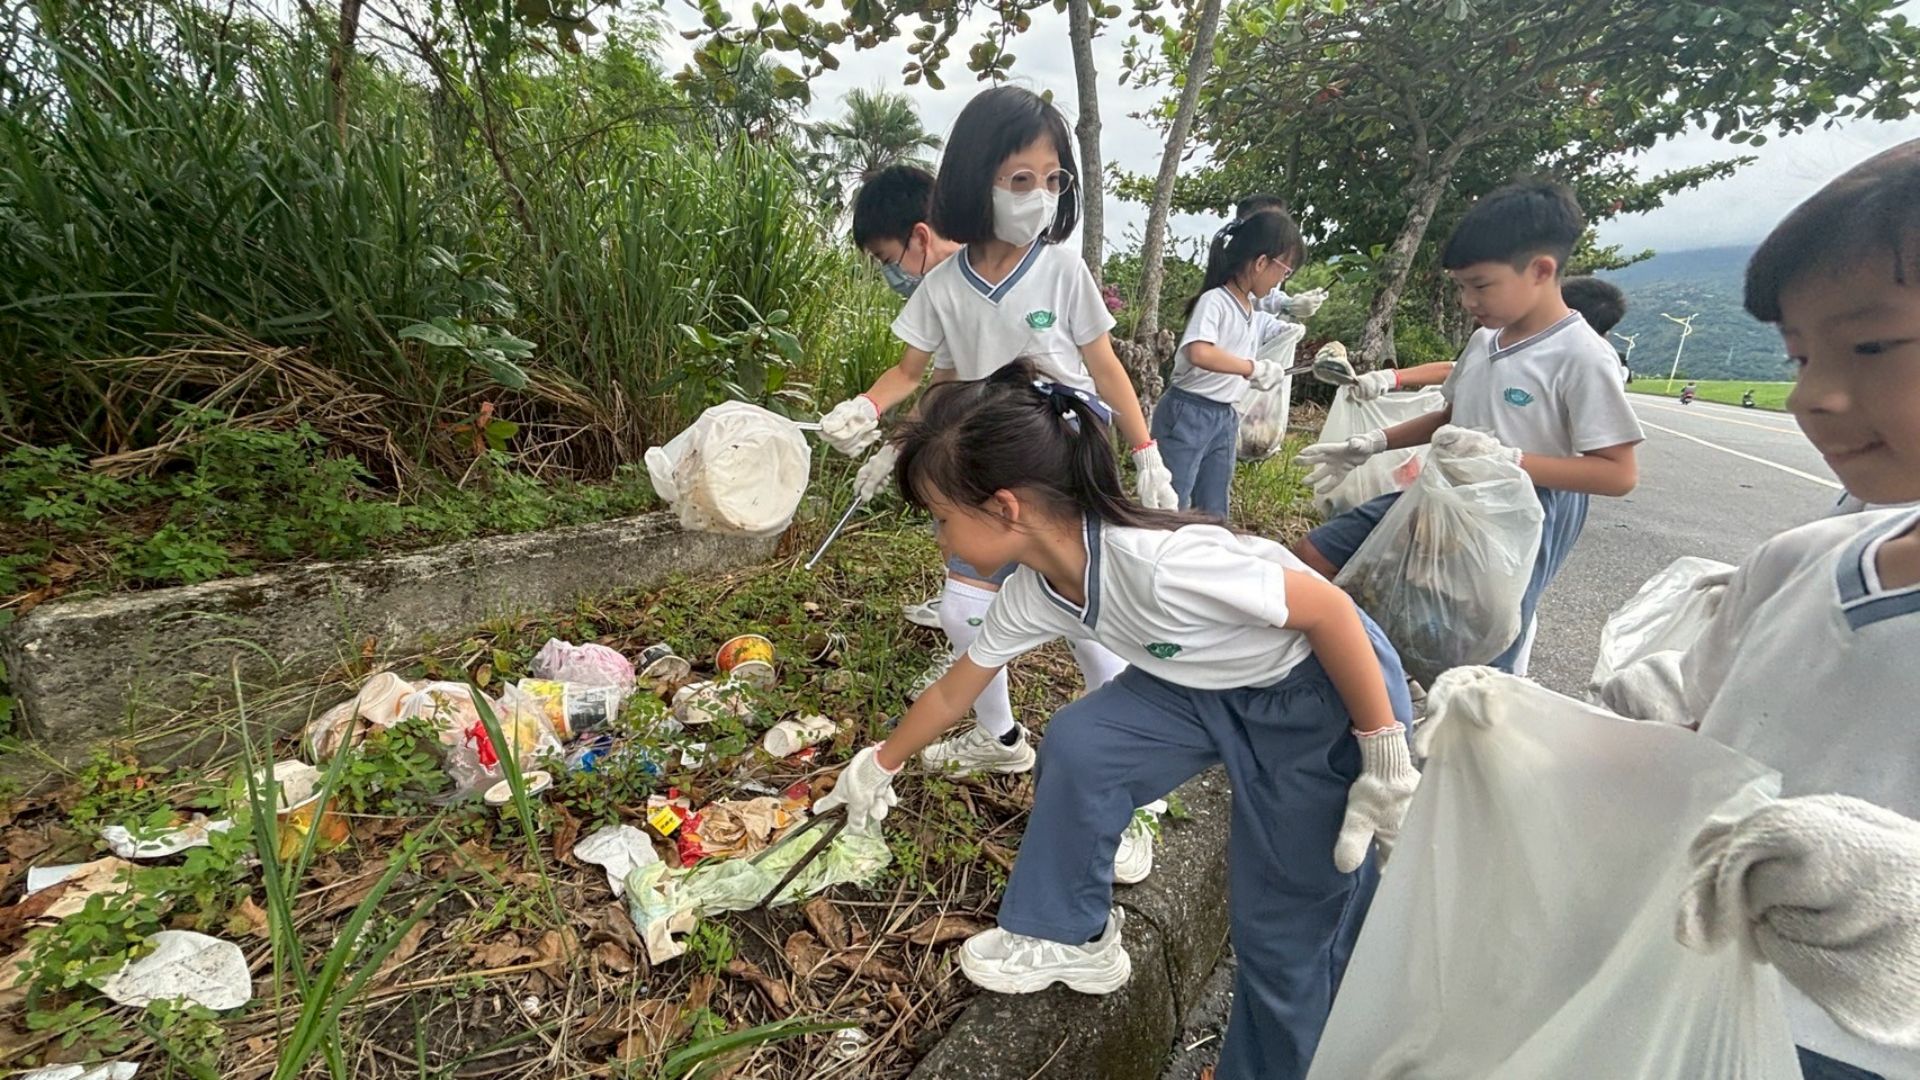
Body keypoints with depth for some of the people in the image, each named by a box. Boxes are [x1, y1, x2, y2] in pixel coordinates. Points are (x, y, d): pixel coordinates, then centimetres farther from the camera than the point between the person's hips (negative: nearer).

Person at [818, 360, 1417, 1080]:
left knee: (1290, 925, 1)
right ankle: (1071, 938, 12)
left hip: (1329, 695, -6)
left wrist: (1385, 764, -18)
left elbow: (1330, 610, -26)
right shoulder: (1033, 593, -12)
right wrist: (878, 768, 18)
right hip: (1211, 684, 6)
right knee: (1076, 746, -8)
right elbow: (951, 695, 4)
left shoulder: (1159, 562, -38)